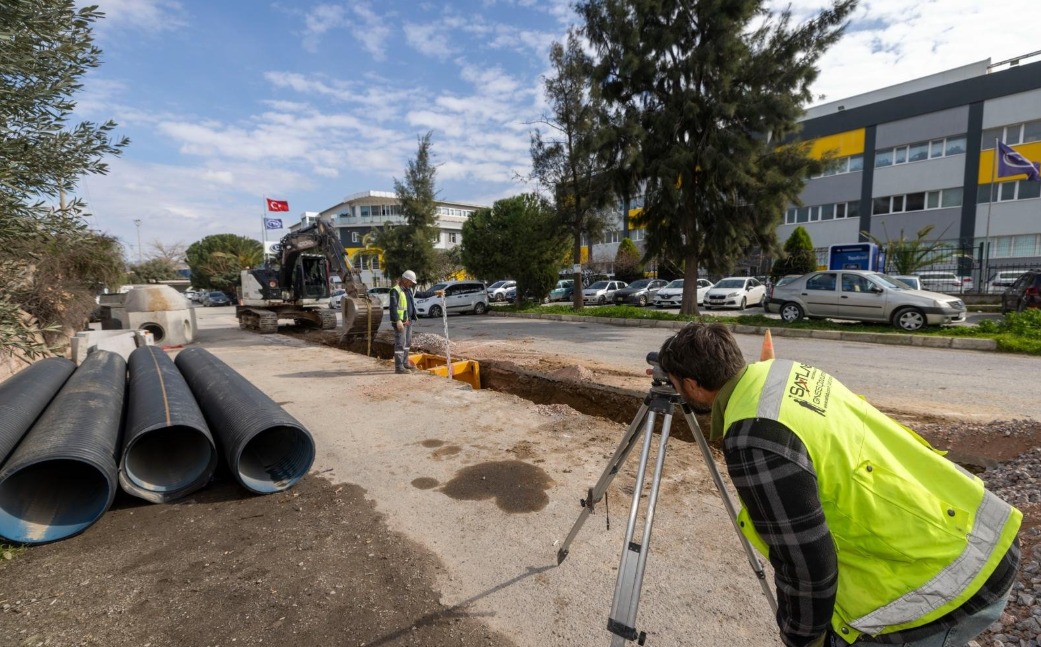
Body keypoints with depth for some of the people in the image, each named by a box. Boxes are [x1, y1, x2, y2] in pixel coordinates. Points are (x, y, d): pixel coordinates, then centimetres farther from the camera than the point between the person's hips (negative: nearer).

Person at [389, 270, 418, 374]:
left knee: (407, 342, 16)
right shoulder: (395, 290, -13)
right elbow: (393, 307, -20)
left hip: (408, 321, 10)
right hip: (400, 322, -10)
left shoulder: (408, 289, 16)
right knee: (400, 343, -9)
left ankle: (405, 363, 28)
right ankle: (399, 367, -7)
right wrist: (398, 321, -26)